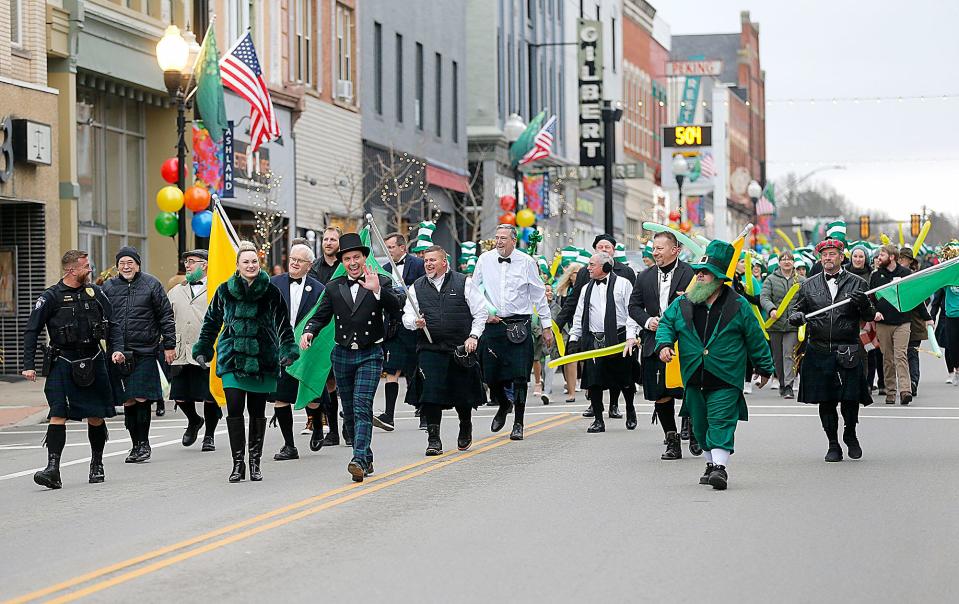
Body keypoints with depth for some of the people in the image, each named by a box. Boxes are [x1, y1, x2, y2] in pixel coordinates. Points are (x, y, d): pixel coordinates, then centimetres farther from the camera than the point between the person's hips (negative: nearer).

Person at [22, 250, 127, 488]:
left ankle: (97, 464, 26)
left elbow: (113, 325, 15)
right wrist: (29, 365, -6)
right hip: (63, 362, -3)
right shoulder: (51, 297, -4)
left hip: (93, 361, 3)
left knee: (95, 417, 7)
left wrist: (116, 349, -2)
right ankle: (53, 469, -18)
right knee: (58, 415, -13)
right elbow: (31, 331, 0)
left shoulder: (96, 293, 7)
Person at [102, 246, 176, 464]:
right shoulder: (109, 287, 9)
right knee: (128, 402, 4)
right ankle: (136, 445, 12)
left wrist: (169, 345, 1)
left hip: (145, 352, -3)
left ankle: (144, 443, 3)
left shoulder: (151, 284, 3)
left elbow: (166, 316, 5)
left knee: (141, 399, -8)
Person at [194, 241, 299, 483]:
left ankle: (255, 462, 18)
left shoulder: (271, 292, 2)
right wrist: (202, 350, 13)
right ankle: (238, 463, -3)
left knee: (257, 412, 6)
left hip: (262, 359, 0)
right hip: (232, 359, 0)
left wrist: (288, 350, -5)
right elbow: (211, 322, 15)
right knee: (234, 409, -10)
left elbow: (283, 323, 5)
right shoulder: (225, 290, 5)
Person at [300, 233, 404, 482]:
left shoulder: (381, 283, -2)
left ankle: (359, 460, -25)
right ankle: (367, 459, 22)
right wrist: (308, 332, -8)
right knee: (350, 412, 9)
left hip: (370, 355, -4)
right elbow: (321, 316, 12)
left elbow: (396, 307, -16)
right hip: (342, 355, 4)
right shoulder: (333, 287, 7)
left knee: (362, 406, -17)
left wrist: (377, 290, -32)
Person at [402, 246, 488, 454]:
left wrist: (473, 336, -6)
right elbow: (407, 315, 11)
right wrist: (415, 322, -12)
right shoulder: (417, 287, 9)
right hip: (430, 349, 1)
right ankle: (433, 439, -7)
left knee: (462, 394, 7)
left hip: (461, 349, -1)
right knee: (431, 392, -12)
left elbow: (481, 313, 5)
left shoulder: (464, 283, 3)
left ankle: (465, 429, 35)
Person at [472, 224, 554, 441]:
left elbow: (539, 295, 6)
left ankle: (518, 424, 1)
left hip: (519, 324, -2)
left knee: (519, 376, -7)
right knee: (491, 375, 3)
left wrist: (546, 325, 8)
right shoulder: (485, 260, 4)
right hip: (492, 324, 2)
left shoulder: (526, 262, 0)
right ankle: (503, 406, 34)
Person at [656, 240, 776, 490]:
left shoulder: (738, 307, -3)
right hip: (694, 379, 4)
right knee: (700, 425, 11)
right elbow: (666, 323, 13)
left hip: (725, 380, -4)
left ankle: (720, 467, -18)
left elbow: (755, 339, 5)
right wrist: (664, 344, -8)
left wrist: (764, 368, 11)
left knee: (721, 422, -14)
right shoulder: (682, 304, 4)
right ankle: (711, 463, 26)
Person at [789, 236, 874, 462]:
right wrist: (797, 317, -8)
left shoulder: (857, 284, 6)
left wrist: (864, 304, -18)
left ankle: (850, 434, 25)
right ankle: (833, 445, 15)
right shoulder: (809, 285, 11)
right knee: (826, 401, 3)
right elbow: (800, 308, 16)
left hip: (848, 352, -2)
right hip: (818, 351, 2)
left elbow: (869, 316, 4)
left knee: (850, 398, -3)